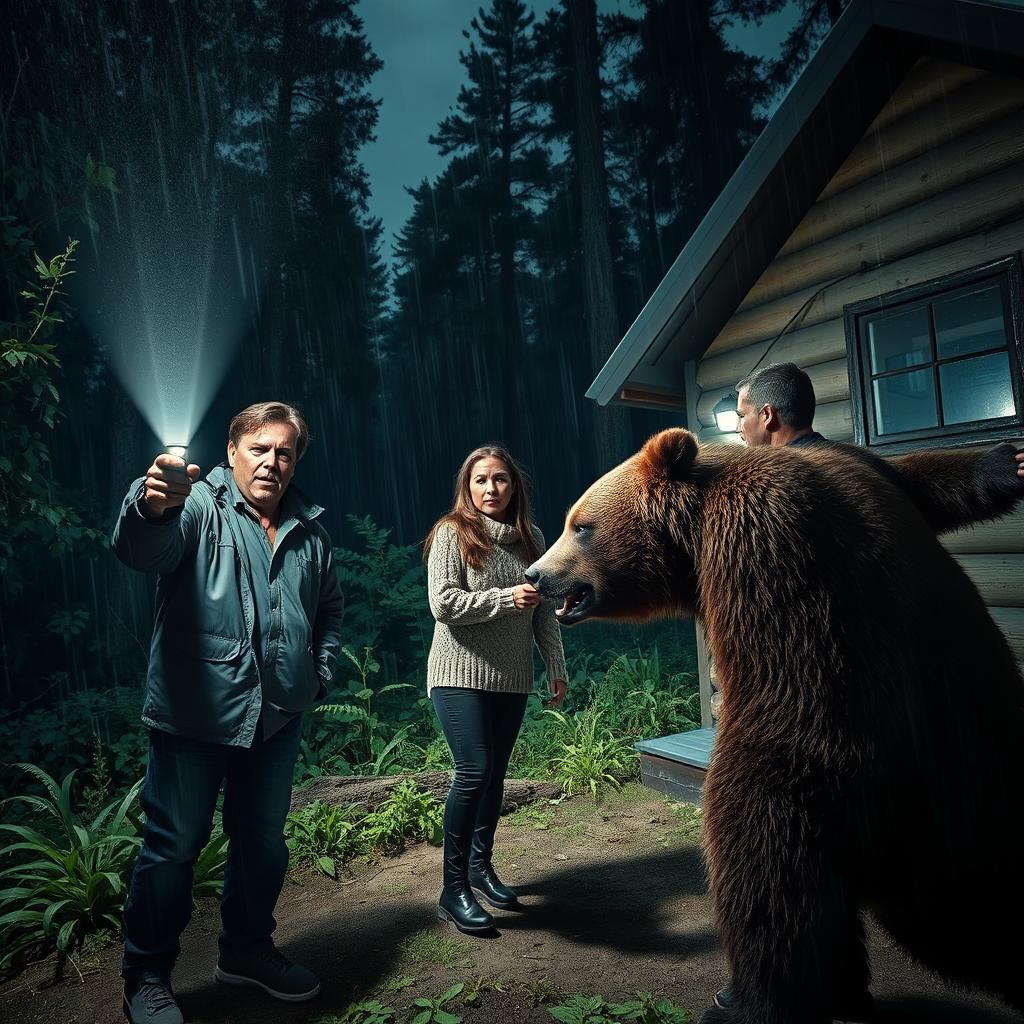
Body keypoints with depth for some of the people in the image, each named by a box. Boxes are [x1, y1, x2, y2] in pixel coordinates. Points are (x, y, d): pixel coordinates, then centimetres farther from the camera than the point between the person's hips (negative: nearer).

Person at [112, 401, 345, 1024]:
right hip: (196, 714, -5)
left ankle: (249, 949, 39)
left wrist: (320, 671, 11)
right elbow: (142, 550, -29)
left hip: (277, 717, 5)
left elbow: (331, 609, 22)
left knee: (264, 840, 17)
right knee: (175, 845, 4)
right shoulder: (199, 506, -7)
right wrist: (150, 506, -51)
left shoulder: (310, 531, 10)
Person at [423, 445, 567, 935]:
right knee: (474, 771, -12)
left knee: (495, 773, 12)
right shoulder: (452, 533, -7)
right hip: (461, 674, -5)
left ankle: (480, 867, 29)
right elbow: (443, 603, -15)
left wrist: (556, 666, 9)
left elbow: (545, 611, 11)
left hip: (512, 678, 5)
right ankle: (453, 889, 2)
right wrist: (506, 599, -18)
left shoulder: (530, 537, 8)